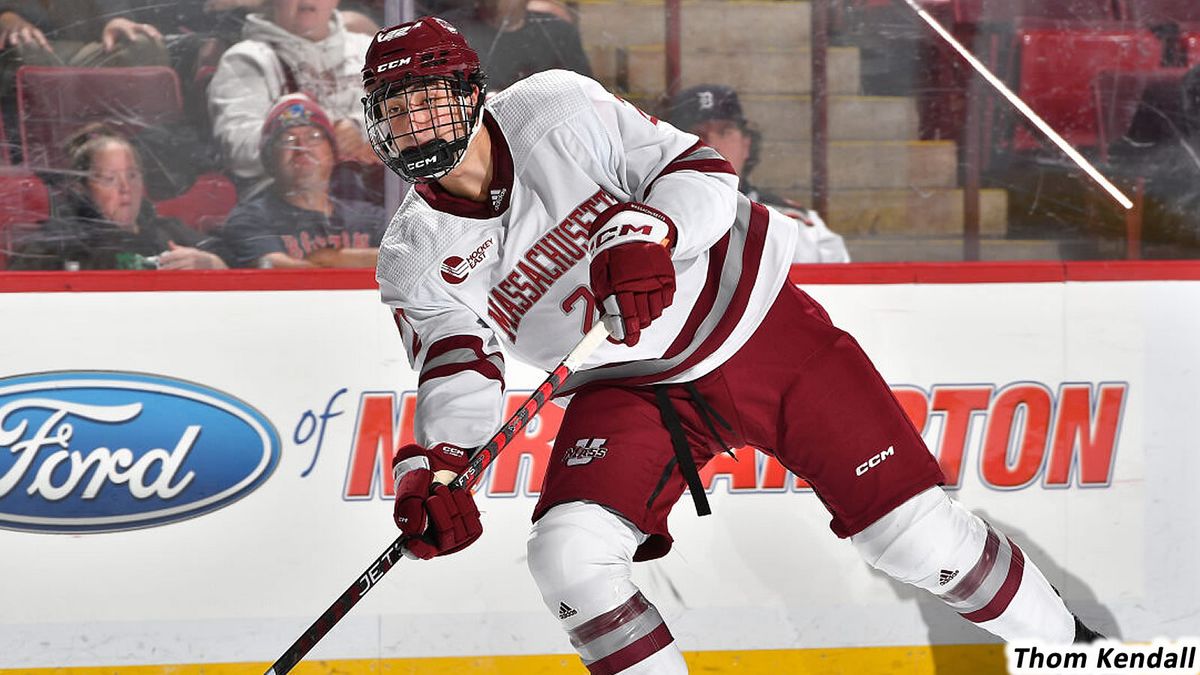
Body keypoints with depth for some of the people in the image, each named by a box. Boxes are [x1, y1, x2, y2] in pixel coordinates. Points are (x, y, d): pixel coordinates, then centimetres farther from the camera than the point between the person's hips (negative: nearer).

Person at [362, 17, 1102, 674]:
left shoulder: (555, 111, -15)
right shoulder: (416, 259, -7)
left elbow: (703, 172, -15)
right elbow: (458, 372, -19)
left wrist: (646, 234, -36)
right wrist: (433, 467, -39)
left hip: (757, 326, -3)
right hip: (630, 388, 3)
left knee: (914, 529, -5)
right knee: (566, 552, -22)